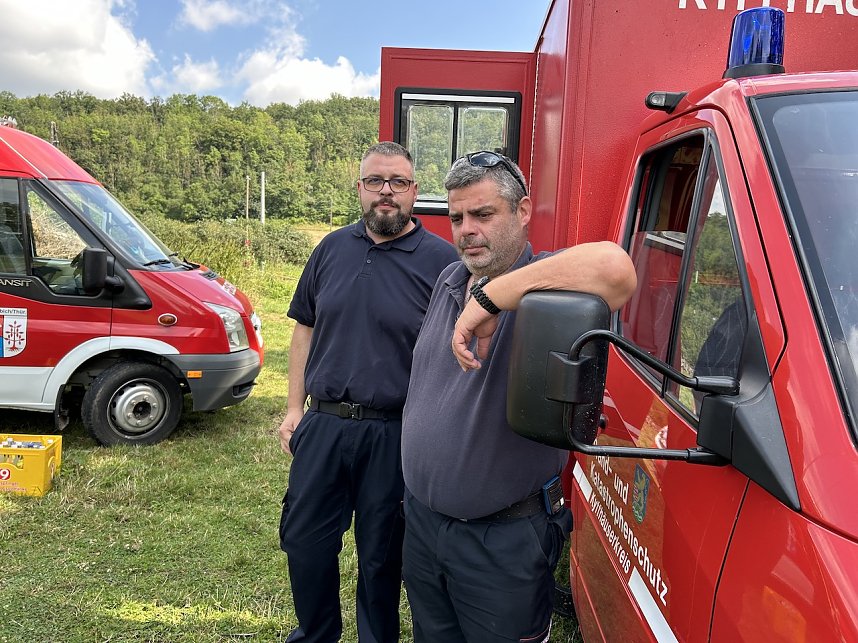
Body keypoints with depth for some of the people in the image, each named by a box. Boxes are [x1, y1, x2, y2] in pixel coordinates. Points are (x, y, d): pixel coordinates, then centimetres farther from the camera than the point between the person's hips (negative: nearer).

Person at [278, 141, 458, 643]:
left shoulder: (440, 260, -7)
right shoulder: (332, 249, 6)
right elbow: (305, 330, 12)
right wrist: (295, 408, 8)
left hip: (394, 433, -4)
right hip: (322, 424, 5)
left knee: (381, 553, 12)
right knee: (304, 539, 16)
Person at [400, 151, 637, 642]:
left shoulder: (546, 283, -20)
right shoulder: (449, 281, 6)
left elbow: (615, 270, -44)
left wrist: (488, 298, -38)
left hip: (504, 540, -7)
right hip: (421, 519, 7)